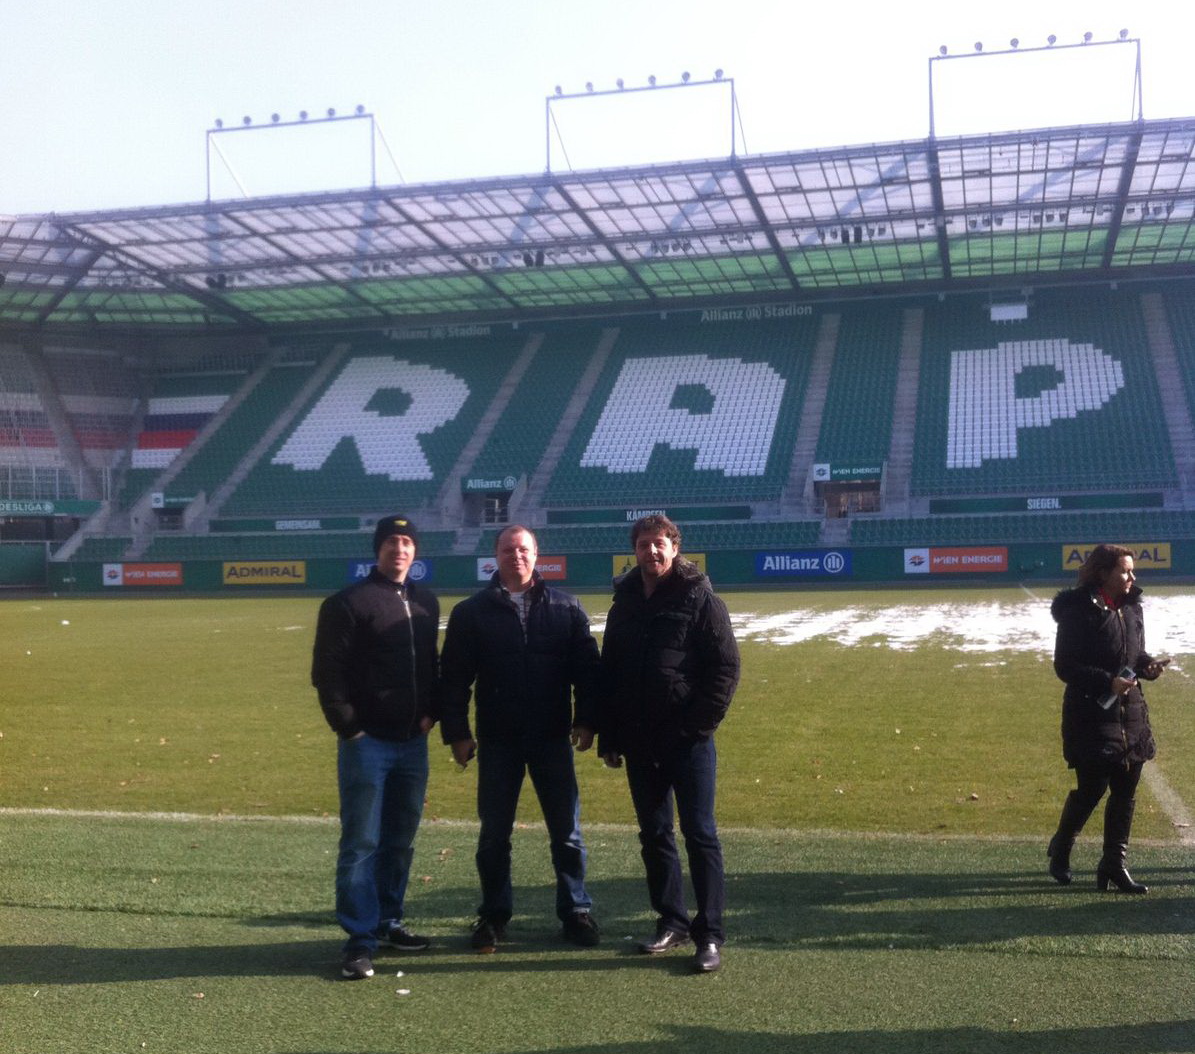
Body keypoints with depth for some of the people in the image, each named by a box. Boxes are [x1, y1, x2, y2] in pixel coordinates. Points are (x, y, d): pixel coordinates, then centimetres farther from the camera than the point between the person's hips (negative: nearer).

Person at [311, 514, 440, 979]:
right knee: (361, 842, -3)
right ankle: (360, 939, 3)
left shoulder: (426, 603, 12)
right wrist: (348, 726, -13)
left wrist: (430, 712, 6)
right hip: (367, 743, -6)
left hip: (412, 742, 6)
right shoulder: (348, 603, -8)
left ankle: (388, 921, 27)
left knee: (401, 839, 14)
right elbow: (327, 672, -10)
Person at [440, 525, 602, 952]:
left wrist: (585, 720, -3)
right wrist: (456, 732, -4)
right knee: (494, 834, 9)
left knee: (567, 831, 6)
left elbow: (586, 668, 4)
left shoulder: (566, 608, 2)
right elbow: (453, 678, 0)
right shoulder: (472, 612, 0)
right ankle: (494, 914, 23)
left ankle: (575, 912, 20)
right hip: (497, 742, 0)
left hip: (552, 740, 0)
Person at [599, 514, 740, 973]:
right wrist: (608, 738, 9)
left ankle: (709, 934, 6)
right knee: (654, 835, 12)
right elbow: (608, 674, 13)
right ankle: (671, 921, 25)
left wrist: (700, 725, -15)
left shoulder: (700, 600, -5)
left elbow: (726, 668, -8)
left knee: (700, 835, -1)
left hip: (688, 742, -5)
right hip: (639, 744, 5)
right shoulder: (624, 603, 10)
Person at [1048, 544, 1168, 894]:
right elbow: (1065, 667, -14)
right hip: (1091, 714, -7)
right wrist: (1107, 682, -23)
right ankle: (1061, 848, 26)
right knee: (1091, 788, 0)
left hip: (1131, 713, 7)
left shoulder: (1131, 608, 8)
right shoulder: (1079, 612, -14)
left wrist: (1147, 665, -3)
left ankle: (1114, 865, 19)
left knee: (1125, 792, 8)